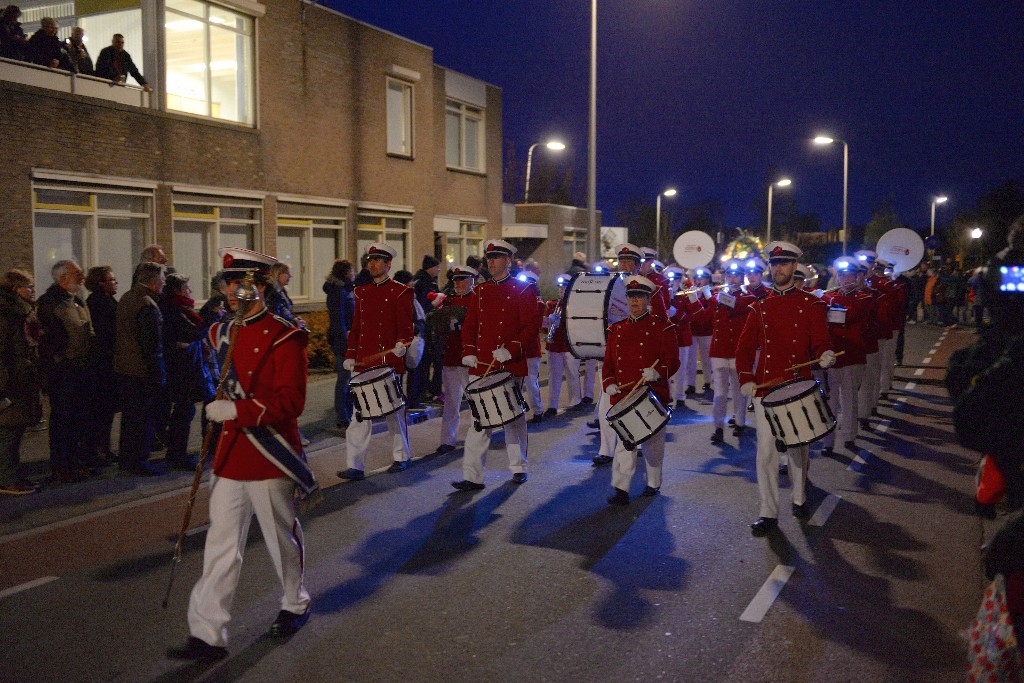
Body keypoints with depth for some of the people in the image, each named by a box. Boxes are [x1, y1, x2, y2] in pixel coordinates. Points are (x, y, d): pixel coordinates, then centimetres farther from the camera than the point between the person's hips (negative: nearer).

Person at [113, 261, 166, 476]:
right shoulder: (148, 306, -21)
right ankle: (138, 462, 7)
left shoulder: (126, 298, 9)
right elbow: (152, 346, -21)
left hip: (123, 368, 10)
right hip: (142, 371, -10)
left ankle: (125, 458, 29)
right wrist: (159, 377, -17)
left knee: (129, 414, 18)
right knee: (144, 417, 0)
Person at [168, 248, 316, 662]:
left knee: (282, 538, 13)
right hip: (229, 456, 6)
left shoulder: (284, 338, -14)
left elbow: (291, 402, -21)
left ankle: (295, 604, 36)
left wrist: (237, 410, -30)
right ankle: (208, 635, 10)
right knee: (221, 546, 6)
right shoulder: (221, 334, 8)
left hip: (269, 458, -6)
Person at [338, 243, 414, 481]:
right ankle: (355, 466, 1)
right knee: (360, 413, 0)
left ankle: (401, 457, 26)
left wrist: (401, 345, -26)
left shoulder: (401, 292, -3)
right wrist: (350, 356, 8)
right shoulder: (362, 292, 13)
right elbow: (356, 327, 15)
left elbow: (406, 327, -7)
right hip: (363, 363, 5)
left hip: (389, 362, -4)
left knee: (394, 412, 8)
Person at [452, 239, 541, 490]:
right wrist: (469, 352, -1)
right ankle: (473, 476, 1)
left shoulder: (523, 290, -2)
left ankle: (518, 467, 27)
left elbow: (532, 326, -9)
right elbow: (469, 324, 14)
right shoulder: (480, 291, 13)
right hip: (482, 366, 4)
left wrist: (510, 350, -20)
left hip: (511, 366, -4)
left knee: (514, 417, 10)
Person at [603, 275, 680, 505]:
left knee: (653, 441, 10)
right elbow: (608, 363, 12)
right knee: (624, 441, -2)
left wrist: (657, 372, -25)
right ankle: (621, 489, -3)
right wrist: (609, 383, -6)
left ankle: (653, 484, 26)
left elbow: (673, 361, -6)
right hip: (623, 396, 2)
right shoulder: (616, 329, 11)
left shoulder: (663, 327, -1)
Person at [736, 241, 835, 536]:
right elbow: (745, 347, 7)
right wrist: (745, 379, -8)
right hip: (764, 387, 1)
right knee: (766, 450, -2)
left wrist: (825, 355, -25)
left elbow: (820, 341, -1)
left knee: (798, 447, 12)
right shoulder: (759, 307, 9)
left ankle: (799, 499, 34)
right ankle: (769, 513, 4)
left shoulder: (811, 304, 3)